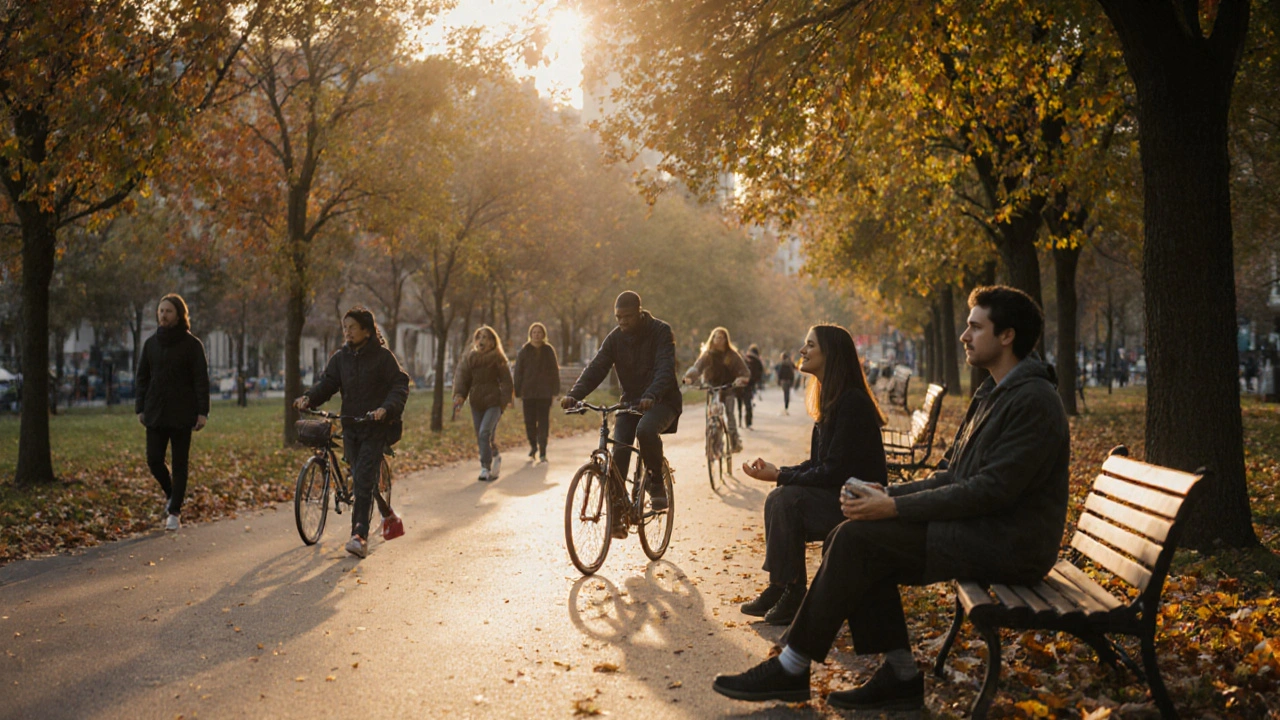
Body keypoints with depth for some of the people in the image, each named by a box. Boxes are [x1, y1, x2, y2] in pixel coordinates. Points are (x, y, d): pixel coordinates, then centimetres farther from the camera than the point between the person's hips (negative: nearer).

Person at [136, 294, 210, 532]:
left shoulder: (192, 344, -3)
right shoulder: (151, 343, 9)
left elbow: (201, 380, -5)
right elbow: (142, 377, 12)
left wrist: (202, 412, -12)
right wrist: (140, 408, 4)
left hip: (182, 414, -3)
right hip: (155, 413, 4)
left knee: (179, 464, 1)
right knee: (154, 460, 0)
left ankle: (174, 512, 8)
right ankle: (170, 494, 28)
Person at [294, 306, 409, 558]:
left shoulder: (383, 356, -6)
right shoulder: (341, 357, 9)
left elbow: (400, 385, -8)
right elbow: (327, 383, 5)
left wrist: (386, 408, -24)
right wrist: (308, 398, -15)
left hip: (376, 427, -5)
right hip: (350, 426, 5)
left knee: (364, 481, -15)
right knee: (358, 480, 11)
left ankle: (360, 536, -18)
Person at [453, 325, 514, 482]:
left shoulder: (498, 358, -2)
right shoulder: (468, 358, 8)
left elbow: (506, 379, -2)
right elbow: (462, 378, 3)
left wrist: (506, 398, -12)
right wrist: (459, 395, -13)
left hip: (494, 400, -4)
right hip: (477, 403, 4)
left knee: (485, 433, -16)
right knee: (480, 436, 8)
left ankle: (486, 468, -8)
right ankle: (496, 457, 31)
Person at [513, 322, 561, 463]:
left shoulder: (549, 350, 5)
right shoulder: (524, 351, 4)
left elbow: (555, 371, 6)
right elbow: (518, 372, 5)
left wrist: (555, 391, 1)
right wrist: (518, 392, 1)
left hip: (544, 393, -1)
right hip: (528, 392, 1)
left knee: (543, 422, -4)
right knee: (529, 421, 3)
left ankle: (542, 452, -1)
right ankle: (533, 446, 26)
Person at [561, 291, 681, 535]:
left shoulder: (661, 332, -12)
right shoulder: (615, 337, 0)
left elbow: (665, 368, -25)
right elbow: (596, 368, -9)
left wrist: (651, 396, -44)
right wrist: (573, 394, -27)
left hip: (662, 401, -4)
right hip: (630, 402, 4)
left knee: (646, 430, -36)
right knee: (618, 453, -14)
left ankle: (657, 485, -13)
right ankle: (617, 515, -4)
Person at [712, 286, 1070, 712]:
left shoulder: (1031, 401, -16)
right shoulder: (993, 393, 16)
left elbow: (991, 490, -23)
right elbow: (954, 477, 15)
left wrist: (895, 507, -20)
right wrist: (887, 496, 0)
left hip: (1007, 546, -10)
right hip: (982, 531, 10)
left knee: (857, 537, -18)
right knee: (859, 536, -3)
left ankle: (790, 671, -8)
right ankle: (901, 677, 1)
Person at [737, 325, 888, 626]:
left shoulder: (852, 403, -20)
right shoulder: (831, 400, 10)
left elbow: (834, 471, -23)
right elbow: (817, 464, 11)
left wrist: (779, 476, -18)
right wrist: (776, 472, -4)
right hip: (837, 494, 9)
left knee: (788, 498, -22)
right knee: (777, 498, -5)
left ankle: (792, 596, -11)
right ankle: (778, 588, 1)